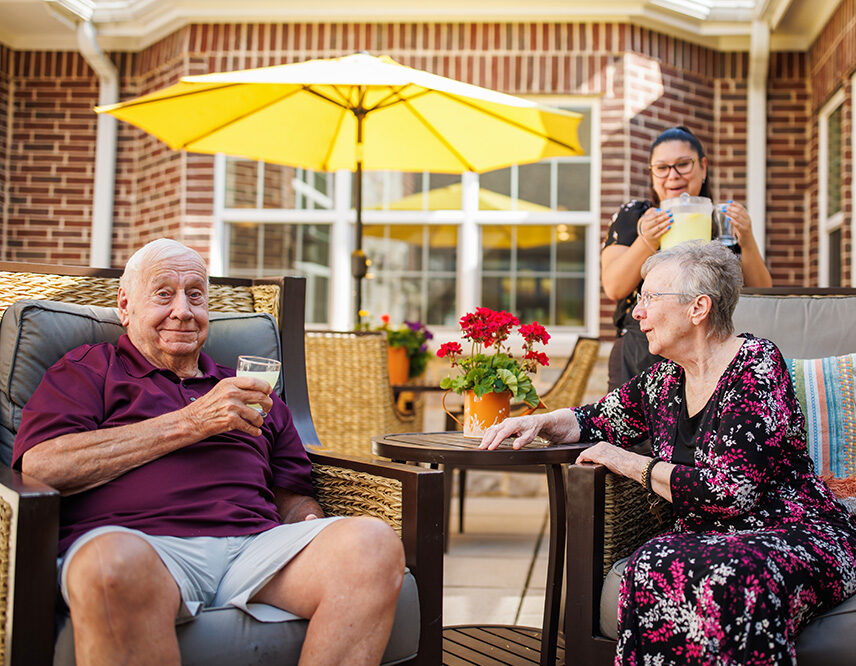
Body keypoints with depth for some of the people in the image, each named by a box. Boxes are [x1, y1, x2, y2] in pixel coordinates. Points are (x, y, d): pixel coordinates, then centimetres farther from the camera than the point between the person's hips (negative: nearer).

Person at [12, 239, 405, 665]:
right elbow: (40, 467, 0)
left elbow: (293, 498, 30)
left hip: (256, 541, 4)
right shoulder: (88, 370, 19)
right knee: (115, 565, -41)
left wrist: (313, 528, 3)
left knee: (374, 543, -27)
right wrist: (190, 423, -2)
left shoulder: (250, 390, 32)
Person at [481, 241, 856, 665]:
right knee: (654, 565, -30)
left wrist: (631, 464, -9)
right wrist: (539, 422, 3)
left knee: (736, 574, -39)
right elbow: (595, 420, 25)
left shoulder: (757, 366, -13)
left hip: (797, 535, -5)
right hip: (706, 537, 5)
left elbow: (732, 490, -21)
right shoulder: (665, 379, 8)